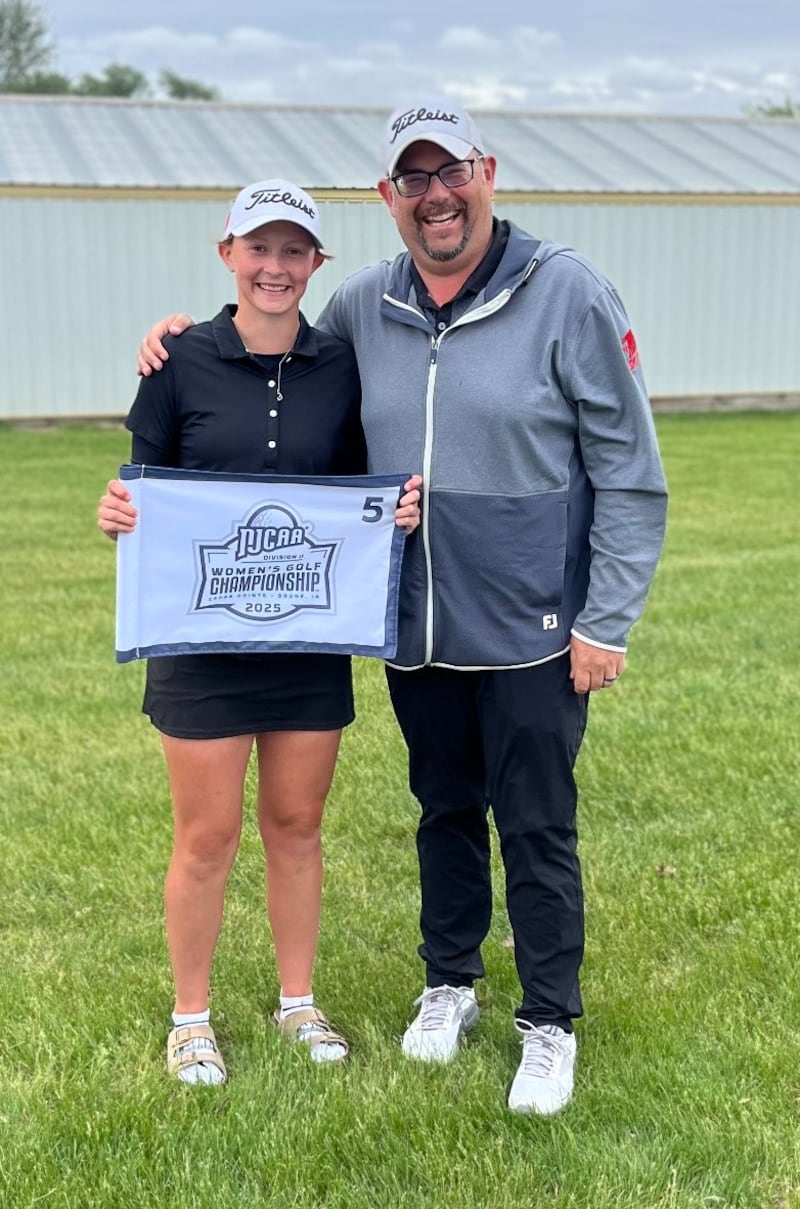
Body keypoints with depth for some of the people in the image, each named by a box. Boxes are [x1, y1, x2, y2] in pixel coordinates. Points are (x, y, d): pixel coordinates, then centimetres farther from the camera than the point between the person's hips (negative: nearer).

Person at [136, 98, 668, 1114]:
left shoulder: (567, 295, -11)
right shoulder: (363, 308, 2)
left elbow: (630, 470, -9)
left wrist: (606, 623, -11)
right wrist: (189, 335, 2)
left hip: (531, 632, -4)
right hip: (416, 631, 4)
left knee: (537, 829, 6)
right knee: (445, 812, 19)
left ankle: (549, 1023, 24)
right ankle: (449, 984, 38)